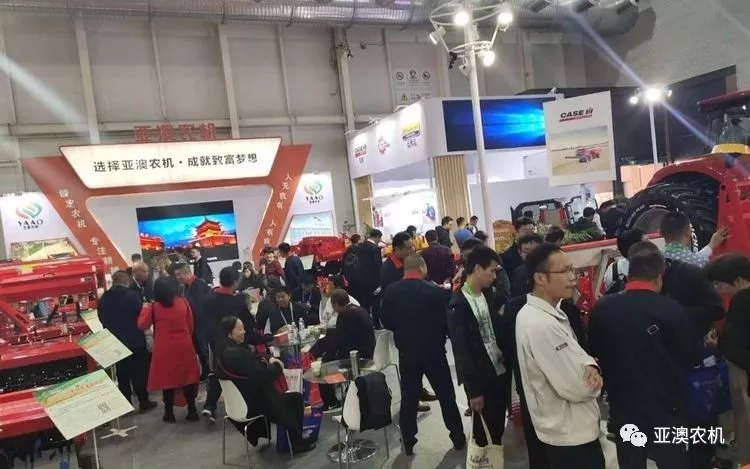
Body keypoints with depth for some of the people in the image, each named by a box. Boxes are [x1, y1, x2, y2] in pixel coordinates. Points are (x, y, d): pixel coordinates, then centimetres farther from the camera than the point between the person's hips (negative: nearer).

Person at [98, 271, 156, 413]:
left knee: (122, 375, 12)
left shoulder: (103, 299, 2)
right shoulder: (132, 295, -15)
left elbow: (102, 319, 11)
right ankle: (144, 402, 10)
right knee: (139, 373, 6)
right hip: (135, 341, -5)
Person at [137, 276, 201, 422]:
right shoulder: (183, 302, -3)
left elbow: (142, 325, 0)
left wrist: (145, 308, 13)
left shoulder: (154, 306, -8)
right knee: (187, 377, 10)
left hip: (164, 349, -1)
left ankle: (169, 412, 17)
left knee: (167, 378, 10)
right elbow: (191, 326, 4)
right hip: (184, 347, 2)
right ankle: (192, 410, 14)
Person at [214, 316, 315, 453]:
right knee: (296, 399, 8)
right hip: (255, 402, -9)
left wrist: (267, 363, -6)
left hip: (241, 401, 9)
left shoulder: (223, 351, 0)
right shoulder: (238, 353, -30)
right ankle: (297, 442, 23)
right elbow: (262, 376, -26)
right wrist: (276, 365, -8)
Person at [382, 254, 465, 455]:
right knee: (446, 395, 14)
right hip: (434, 352, -2)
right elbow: (447, 321, -10)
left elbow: (386, 322, 2)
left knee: (408, 398, 13)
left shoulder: (390, 291, -8)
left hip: (407, 353, 2)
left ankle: (408, 443, 20)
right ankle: (458, 438, 26)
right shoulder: (435, 291, -18)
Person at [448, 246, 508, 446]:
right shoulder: (458, 305, -18)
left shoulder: (487, 296, 4)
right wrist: (473, 389, -14)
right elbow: (460, 350, -16)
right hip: (480, 378, -6)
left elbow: (498, 330, 10)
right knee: (484, 431, 9)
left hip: (500, 371, 7)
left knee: (498, 428, 18)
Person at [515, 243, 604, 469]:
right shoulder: (541, 325, -31)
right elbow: (578, 388, -28)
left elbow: (574, 355, 9)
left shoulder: (548, 311, 2)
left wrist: (589, 367, -13)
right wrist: (593, 380, -6)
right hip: (570, 432, -10)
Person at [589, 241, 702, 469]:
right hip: (666, 408, -2)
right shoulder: (670, 309, -19)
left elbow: (595, 353, 4)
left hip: (623, 408, 3)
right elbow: (693, 357, -5)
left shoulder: (602, 308, -10)